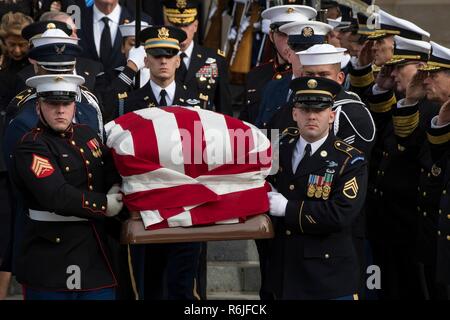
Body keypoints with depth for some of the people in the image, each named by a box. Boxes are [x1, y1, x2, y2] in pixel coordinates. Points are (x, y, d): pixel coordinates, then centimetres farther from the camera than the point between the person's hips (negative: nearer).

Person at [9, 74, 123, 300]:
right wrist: (105, 205, -16)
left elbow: (112, 166, 18)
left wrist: (116, 188, -6)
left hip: (97, 250, 6)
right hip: (52, 253, -6)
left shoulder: (86, 134, 12)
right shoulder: (31, 148, -11)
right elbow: (57, 196, -23)